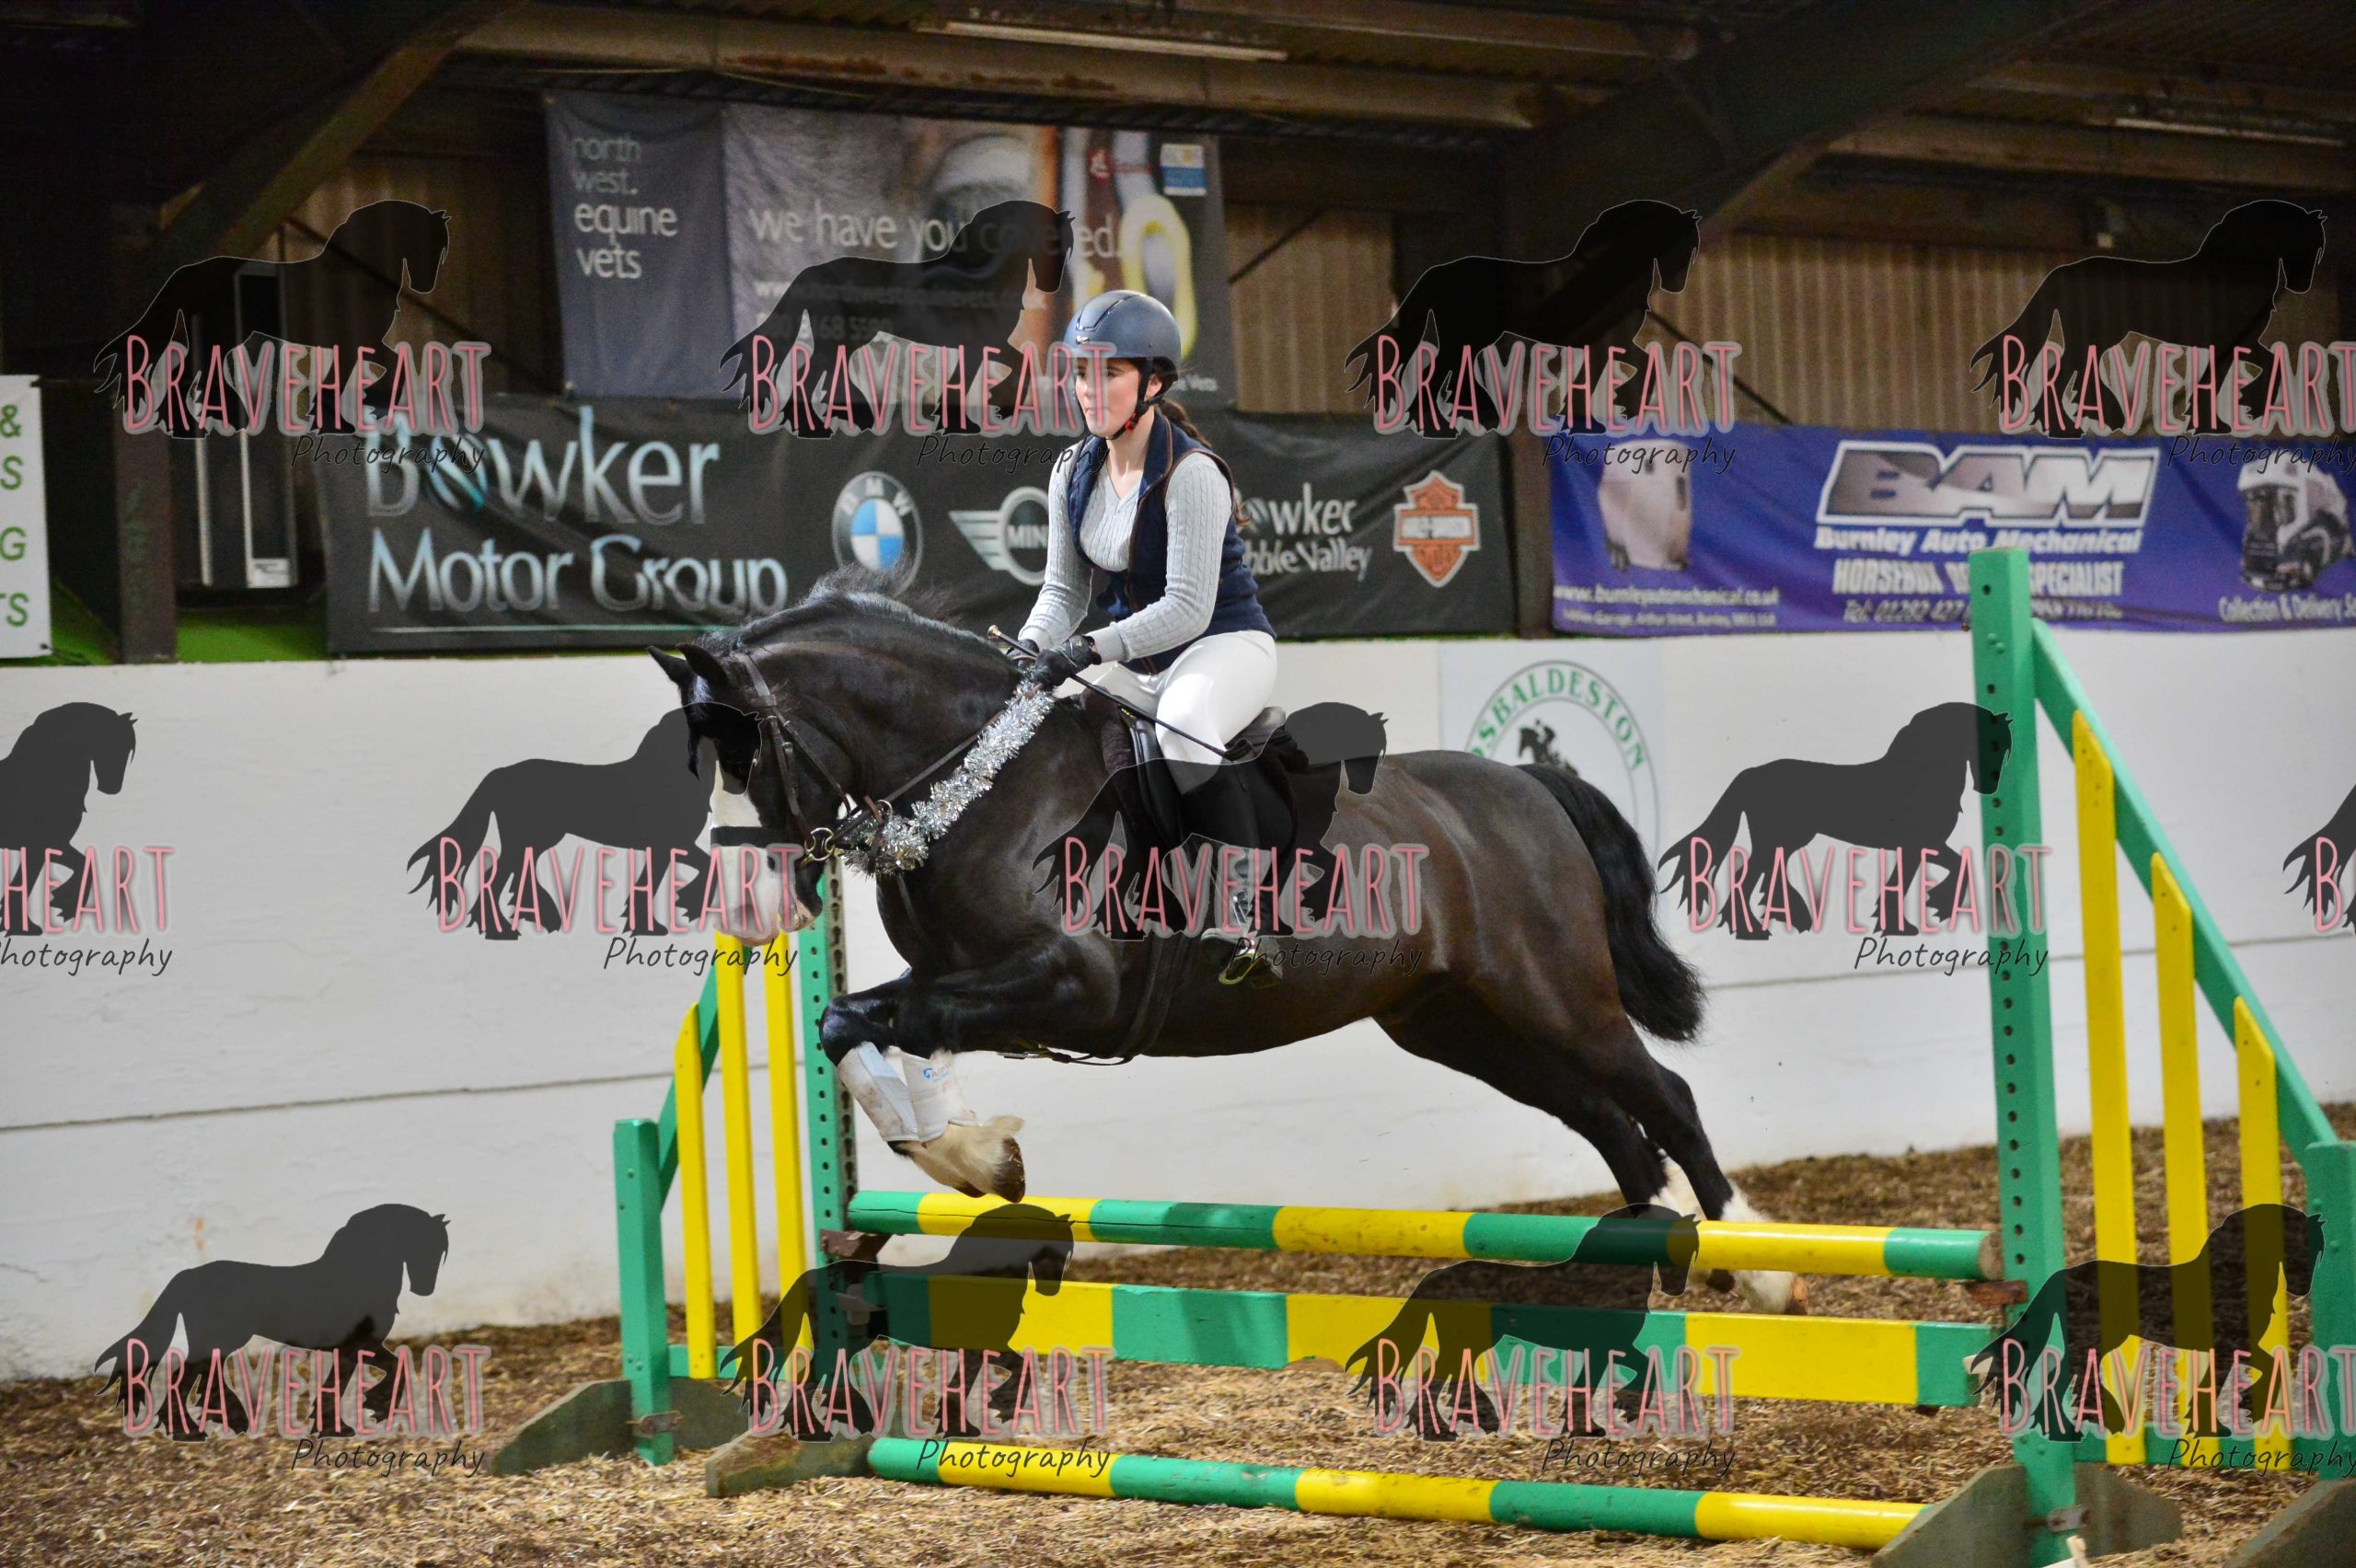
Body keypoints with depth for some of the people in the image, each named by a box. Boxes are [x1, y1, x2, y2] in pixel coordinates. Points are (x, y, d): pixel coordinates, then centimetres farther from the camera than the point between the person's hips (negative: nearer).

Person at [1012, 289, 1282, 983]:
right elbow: (1064, 589, 8)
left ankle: (1246, 908, -32)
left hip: (1226, 645, -8)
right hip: (1134, 658, 8)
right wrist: (1029, 650, -12)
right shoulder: (1073, 472, 3)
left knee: (1183, 728, -37)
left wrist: (1085, 651, -31)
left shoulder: (1191, 472, -19)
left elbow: (1189, 609, -24)